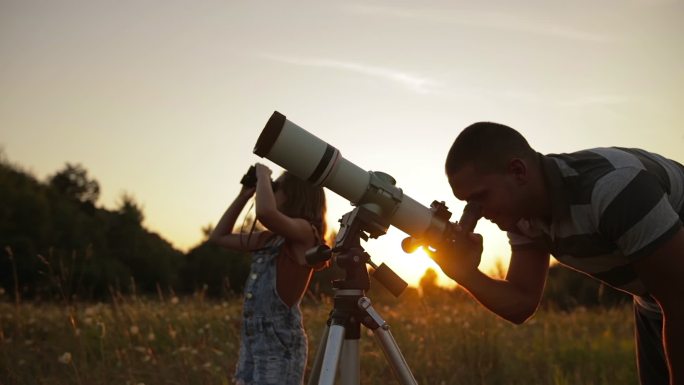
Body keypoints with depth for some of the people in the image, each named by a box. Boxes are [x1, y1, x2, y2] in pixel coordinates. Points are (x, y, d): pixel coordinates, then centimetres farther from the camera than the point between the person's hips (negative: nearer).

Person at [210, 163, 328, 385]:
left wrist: (263, 175, -10)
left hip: (281, 347, -8)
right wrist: (243, 197, 17)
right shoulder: (269, 239, 16)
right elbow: (219, 237, 26)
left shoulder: (304, 232, -9)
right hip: (251, 342, 9)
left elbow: (265, 213, -29)